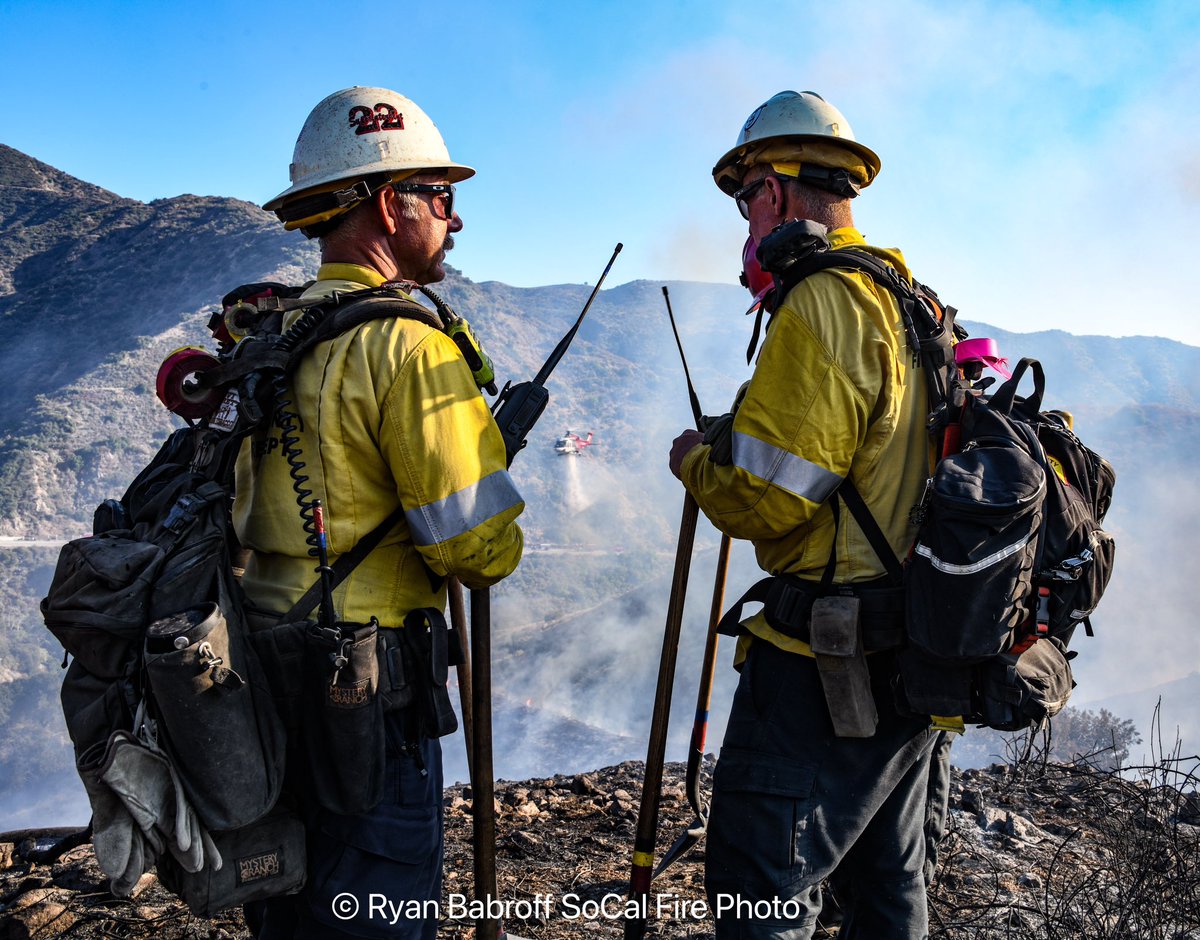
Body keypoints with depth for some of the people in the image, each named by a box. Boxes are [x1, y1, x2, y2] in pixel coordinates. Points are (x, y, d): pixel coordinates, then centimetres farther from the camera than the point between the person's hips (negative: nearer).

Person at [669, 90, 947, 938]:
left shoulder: (820, 302, -17)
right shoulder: (915, 306, 12)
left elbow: (768, 499, -22)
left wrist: (696, 460, -2)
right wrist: (742, 441, 19)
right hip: (915, 658, 10)